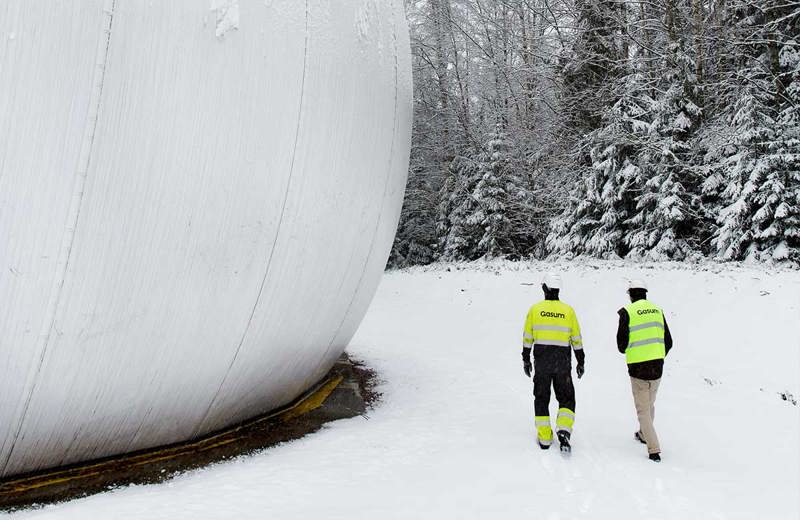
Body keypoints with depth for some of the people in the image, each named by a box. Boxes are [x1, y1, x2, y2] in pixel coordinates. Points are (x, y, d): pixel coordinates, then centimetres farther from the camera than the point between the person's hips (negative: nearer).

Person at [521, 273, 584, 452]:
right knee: (566, 399, 12)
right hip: (563, 363, 0)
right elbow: (576, 339, 4)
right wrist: (581, 362, 12)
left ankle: (544, 438, 12)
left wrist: (526, 359, 12)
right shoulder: (568, 310, 0)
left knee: (541, 399, 12)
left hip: (541, 362, 0)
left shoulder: (535, 309, -1)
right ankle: (563, 431, -10)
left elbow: (527, 337, 2)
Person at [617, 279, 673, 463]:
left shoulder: (628, 312, -8)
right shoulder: (658, 310, 6)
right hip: (657, 366, 5)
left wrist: (624, 350, 14)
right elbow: (668, 342, 9)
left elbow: (622, 341, -8)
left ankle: (654, 450, -1)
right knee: (650, 404, 25)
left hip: (638, 366, -5)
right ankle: (644, 435, 45)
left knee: (643, 409, 5)